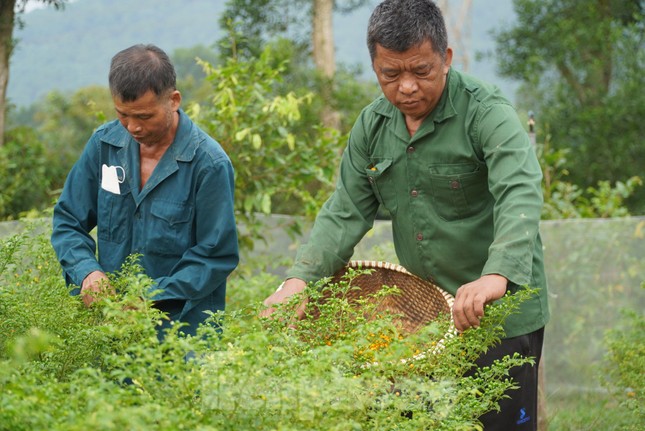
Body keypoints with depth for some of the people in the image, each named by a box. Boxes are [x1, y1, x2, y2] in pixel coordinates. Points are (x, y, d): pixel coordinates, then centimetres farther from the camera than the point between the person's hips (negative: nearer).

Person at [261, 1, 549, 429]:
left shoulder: (487, 113, -16)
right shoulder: (372, 125, 5)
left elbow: (520, 197, -31)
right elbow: (345, 213, 4)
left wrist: (498, 275, -48)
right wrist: (300, 279, -12)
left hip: (501, 314, -6)